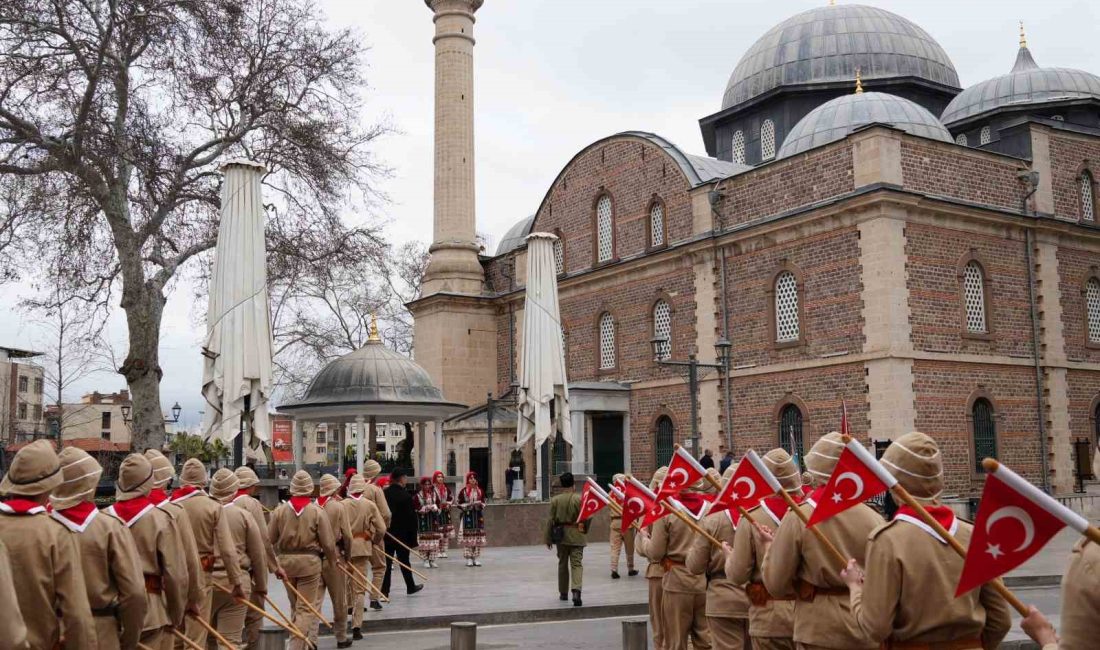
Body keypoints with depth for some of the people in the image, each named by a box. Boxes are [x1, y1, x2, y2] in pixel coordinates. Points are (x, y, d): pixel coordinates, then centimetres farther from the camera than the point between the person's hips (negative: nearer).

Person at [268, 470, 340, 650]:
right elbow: (328, 542, -8)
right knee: (306, 608, 1)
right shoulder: (317, 511, -10)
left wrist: (274, 562, 17)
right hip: (310, 561, -4)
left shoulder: (280, 510, -3)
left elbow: (269, 539, -1)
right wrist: (333, 560, 10)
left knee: (295, 605, 21)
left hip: (286, 561, 4)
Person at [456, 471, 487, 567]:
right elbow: (459, 504, 0)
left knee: (478, 536, 2)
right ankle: (469, 558, 1)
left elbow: (483, 502, 14)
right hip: (468, 516, -3)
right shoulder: (464, 491, -1)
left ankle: (476, 558, 9)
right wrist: (468, 505, -14)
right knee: (468, 536, -5)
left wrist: (480, 504, -8)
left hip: (478, 516, 3)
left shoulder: (480, 490, 8)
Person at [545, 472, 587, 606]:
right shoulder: (579, 498, -8)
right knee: (577, 564, -3)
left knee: (562, 564, 16)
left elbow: (551, 520, -2)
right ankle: (576, 591, -23)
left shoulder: (555, 500, -5)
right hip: (576, 536, -2)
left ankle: (563, 593, 25)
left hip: (561, 535, 2)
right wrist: (584, 529, 17)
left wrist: (548, 538, 6)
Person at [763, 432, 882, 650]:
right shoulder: (872, 518, -8)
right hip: (869, 631, 2)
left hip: (820, 632, -2)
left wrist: (771, 547, 8)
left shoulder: (797, 518, -13)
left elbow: (775, 584, -8)